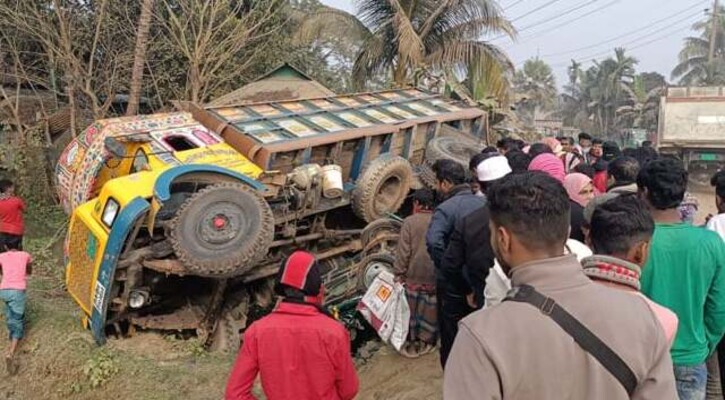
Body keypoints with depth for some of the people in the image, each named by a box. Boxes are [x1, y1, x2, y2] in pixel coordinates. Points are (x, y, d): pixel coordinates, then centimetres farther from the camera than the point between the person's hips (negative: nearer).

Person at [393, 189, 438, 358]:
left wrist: (399, 273, -3)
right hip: (435, 275, 2)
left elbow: (403, 251, -10)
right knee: (431, 309, 12)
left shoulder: (410, 222, -9)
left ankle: (413, 341, 21)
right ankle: (426, 341, 22)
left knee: (411, 308, 12)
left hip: (414, 275, -2)